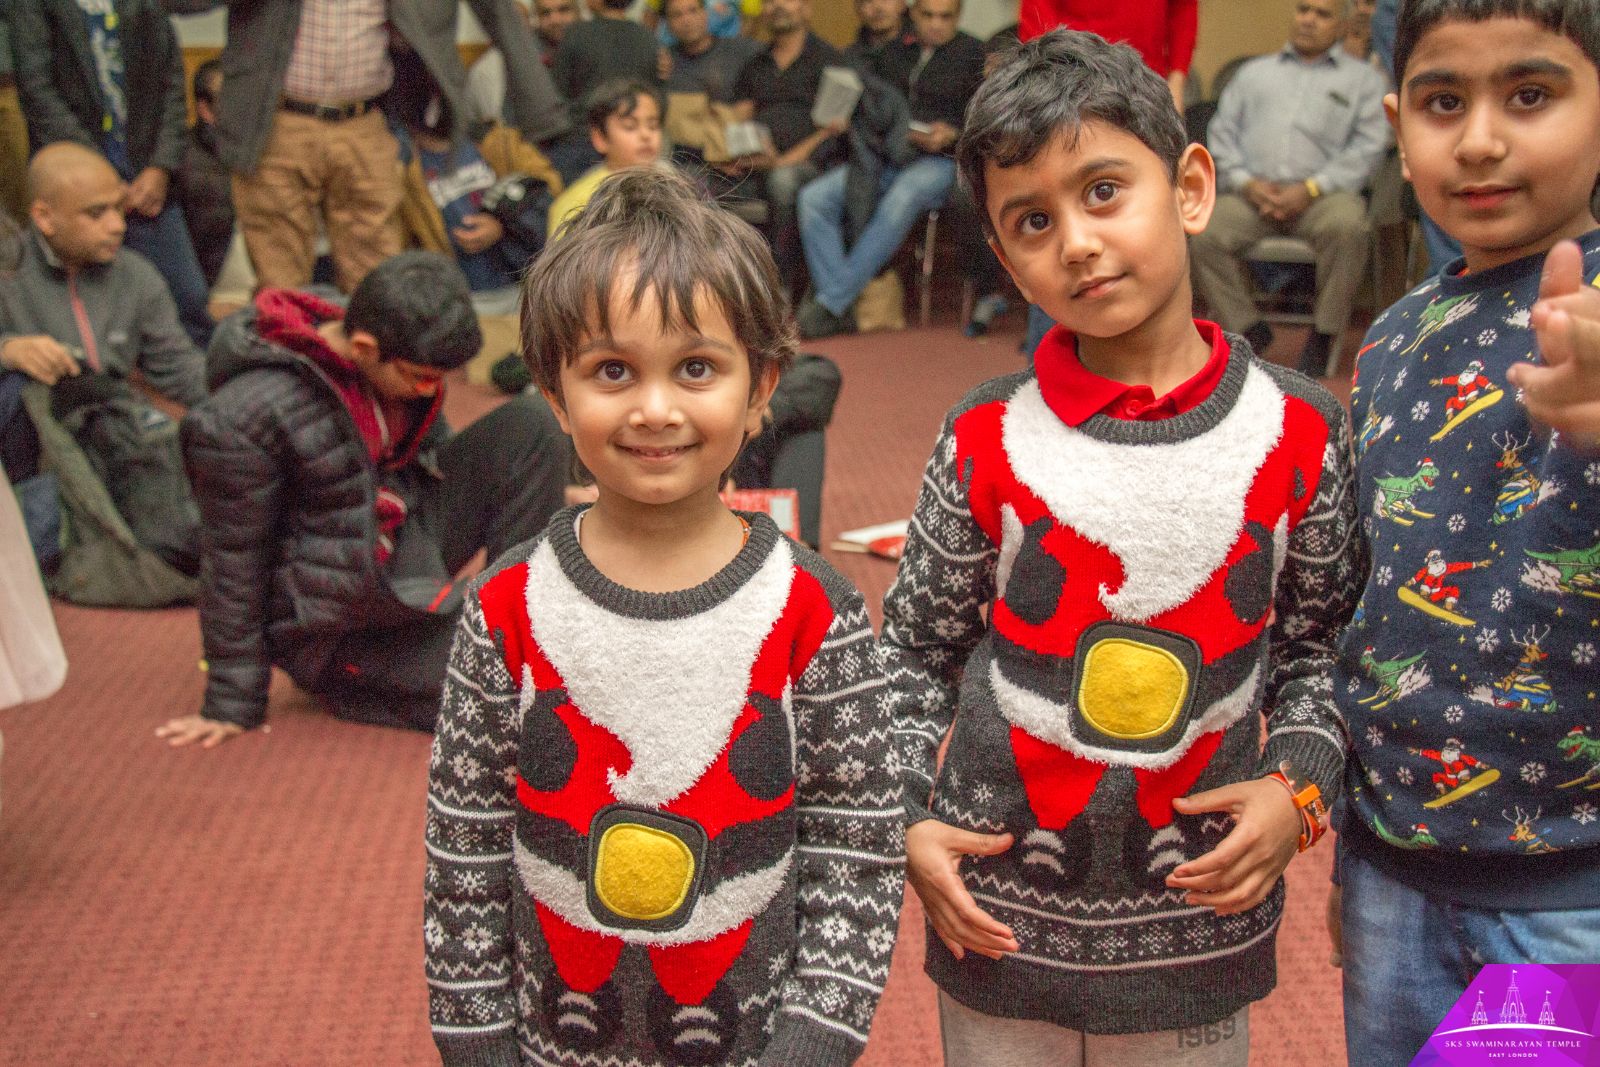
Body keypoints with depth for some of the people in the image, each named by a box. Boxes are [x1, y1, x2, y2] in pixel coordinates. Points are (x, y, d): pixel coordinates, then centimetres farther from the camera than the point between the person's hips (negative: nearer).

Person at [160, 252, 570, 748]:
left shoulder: (398, 362, -6)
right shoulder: (243, 420, -25)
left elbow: (434, 455, 14)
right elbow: (234, 566, -15)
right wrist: (233, 703, -7)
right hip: (338, 627, -7)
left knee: (529, 428, -11)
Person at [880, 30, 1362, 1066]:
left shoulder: (1299, 432, -6)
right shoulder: (988, 443, -8)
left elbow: (1316, 638, 6)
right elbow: (915, 651, 3)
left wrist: (1298, 782, -9)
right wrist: (910, 817, -7)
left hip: (1203, 933, 1)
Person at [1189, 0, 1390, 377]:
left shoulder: (1362, 78, 17)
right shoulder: (1255, 71, 25)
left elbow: (1368, 146, 4)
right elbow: (1222, 132, 15)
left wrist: (1310, 189, -11)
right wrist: (1246, 182, -5)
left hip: (1323, 193, -2)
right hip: (1252, 191, 2)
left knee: (1348, 226, -36)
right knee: (1205, 235, -28)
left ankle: (1323, 335, -19)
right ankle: (1248, 328, -9)